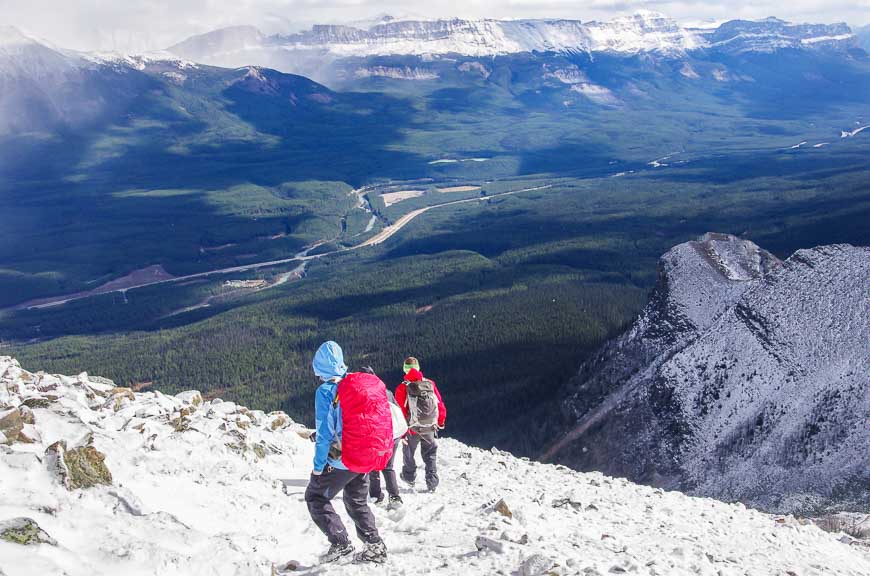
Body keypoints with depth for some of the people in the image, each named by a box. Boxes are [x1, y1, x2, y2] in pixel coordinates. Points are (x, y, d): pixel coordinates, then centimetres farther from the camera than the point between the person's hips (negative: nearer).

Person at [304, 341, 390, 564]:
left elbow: (324, 432, -18)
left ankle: (340, 543, 6)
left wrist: (318, 467, -9)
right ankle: (375, 546, 21)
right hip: (365, 458, 7)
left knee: (315, 497, 14)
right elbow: (376, 420, 9)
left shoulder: (325, 391, -16)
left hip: (339, 460, -6)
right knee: (357, 502, 25)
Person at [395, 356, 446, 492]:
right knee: (430, 455, 17)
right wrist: (441, 422, 16)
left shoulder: (402, 388, -15)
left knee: (408, 452, 23)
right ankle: (432, 482, 13)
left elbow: (401, 411, -12)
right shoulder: (430, 384, -7)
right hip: (430, 428, 2)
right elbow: (440, 404, -1)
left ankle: (409, 476, 39)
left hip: (412, 429, -2)